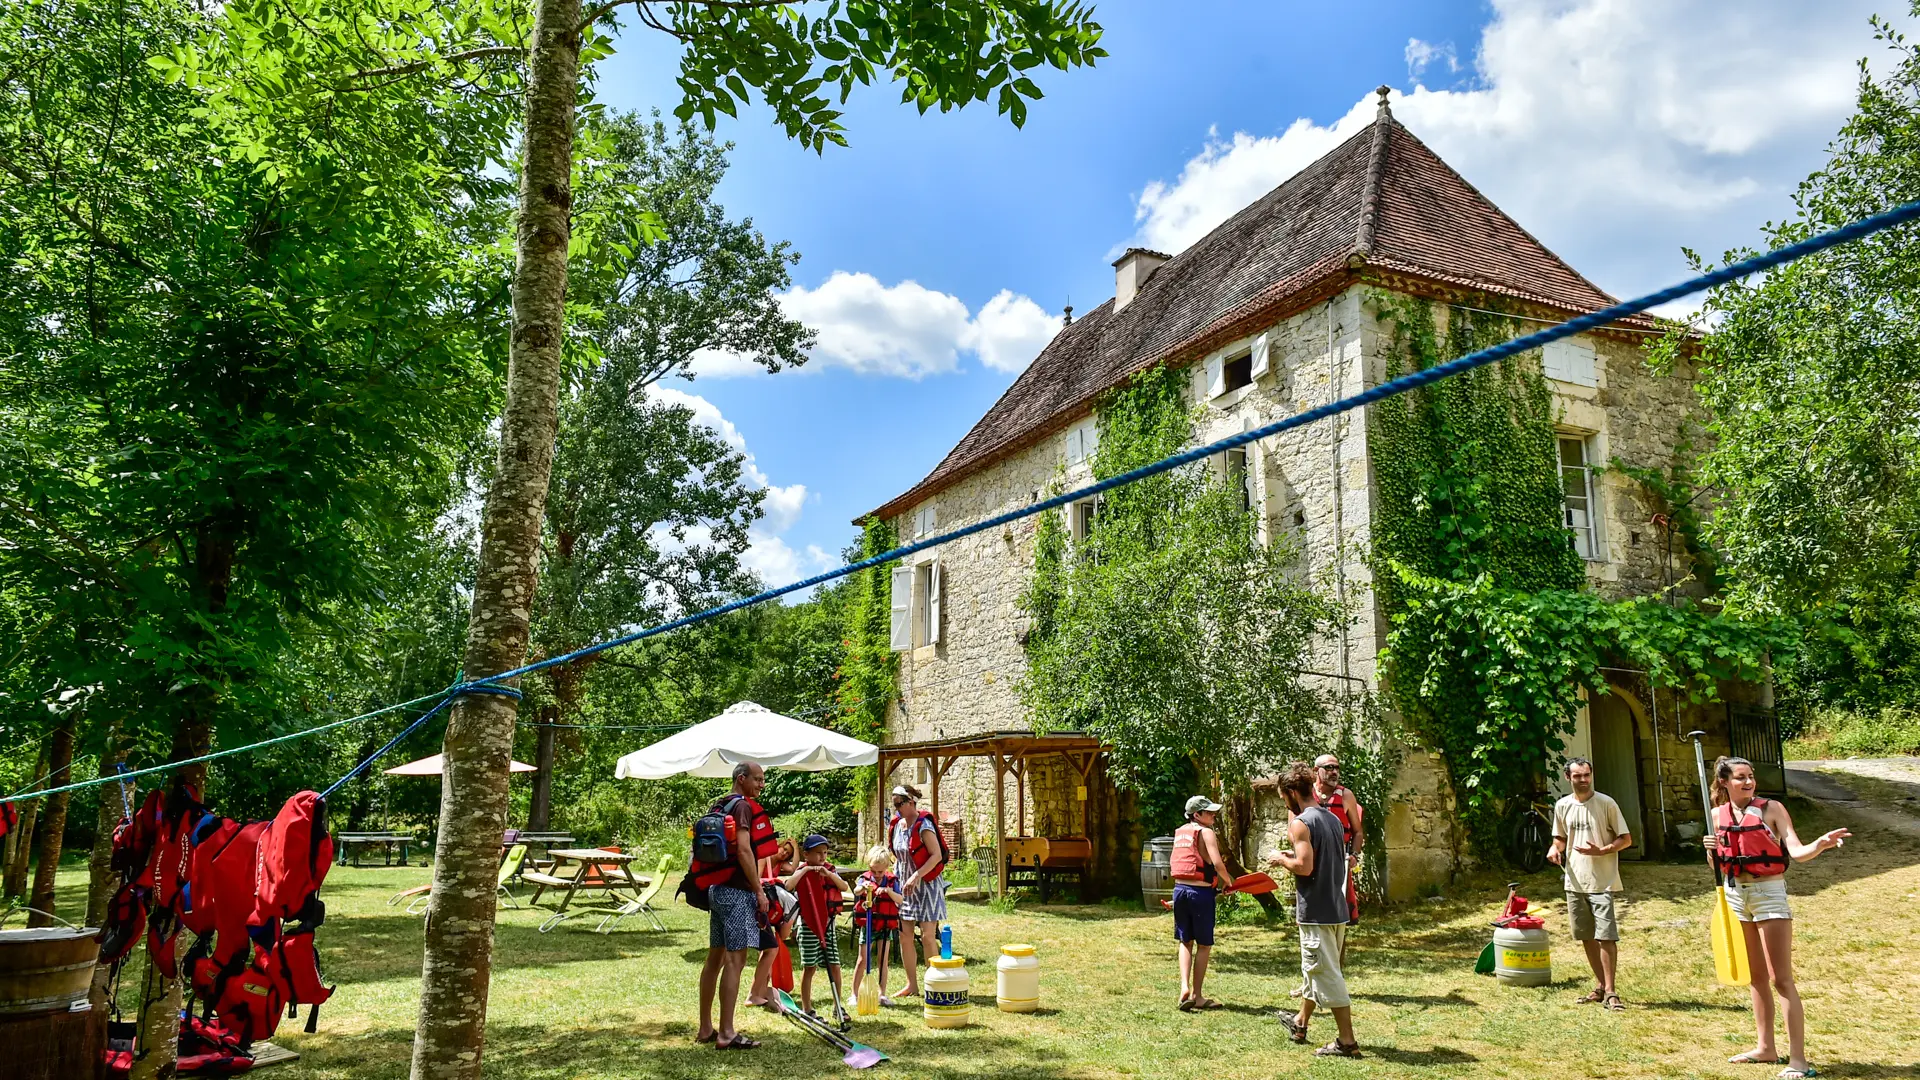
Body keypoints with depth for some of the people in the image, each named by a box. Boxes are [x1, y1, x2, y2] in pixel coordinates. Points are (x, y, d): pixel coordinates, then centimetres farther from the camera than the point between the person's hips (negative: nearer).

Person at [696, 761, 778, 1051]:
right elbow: (743, 850, -21)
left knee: (715, 957, 13)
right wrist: (759, 891, -17)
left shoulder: (718, 807, 16)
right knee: (735, 959, -7)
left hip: (717, 888, 10)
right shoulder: (743, 806, -11)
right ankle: (726, 1034, -5)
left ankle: (705, 1029, 19)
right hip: (737, 891, -10)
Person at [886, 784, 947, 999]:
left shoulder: (923, 825, -16)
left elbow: (937, 855, -21)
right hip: (905, 885, 7)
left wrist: (917, 876, -28)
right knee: (904, 936, 6)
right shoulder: (896, 825, 6)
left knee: (927, 936, -8)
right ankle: (912, 985, 15)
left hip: (926, 885, -7)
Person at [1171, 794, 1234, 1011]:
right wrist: (1230, 881, -2)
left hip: (1179, 888, 6)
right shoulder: (1206, 833, -10)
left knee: (1185, 942, 16)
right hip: (1201, 892, -6)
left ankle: (1184, 986, 0)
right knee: (1203, 945, 8)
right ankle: (1197, 995, 13)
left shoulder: (1179, 832, 12)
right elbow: (1217, 864, -19)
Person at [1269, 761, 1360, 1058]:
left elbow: (1305, 867, -25)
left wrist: (1282, 860, -6)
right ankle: (1299, 1023, 37)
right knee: (1314, 969, 22)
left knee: (1327, 976, -1)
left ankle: (1347, 1042, 3)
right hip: (1337, 908, 9)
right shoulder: (1333, 819, 10)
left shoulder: (1300, 823, -16)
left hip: (1316, 912, -9)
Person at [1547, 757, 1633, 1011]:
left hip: (1603, 882, -5)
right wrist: (1555, 848, -3)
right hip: (1575, 882, 5)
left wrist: (1601, 851, -19)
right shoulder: (1562, 806, 6)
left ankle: (1610, 991, -1)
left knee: (1606, 936, -9)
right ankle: (1600, 985, 24)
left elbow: (1626, 839, -4)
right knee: (1587, 937, 12)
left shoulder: (1606, 803, -7)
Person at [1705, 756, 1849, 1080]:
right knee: (1756, 976, 15)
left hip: (1769, 894, -5)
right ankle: (1766, 1047, 26)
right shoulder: (1718, 814, 5)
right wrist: (1712, 851, -9)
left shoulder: (1771, 809, -8)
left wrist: (1820, 844, -38)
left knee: (1781, 979, -6)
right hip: (1735, 895, 5)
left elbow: (1797, 852, -18)